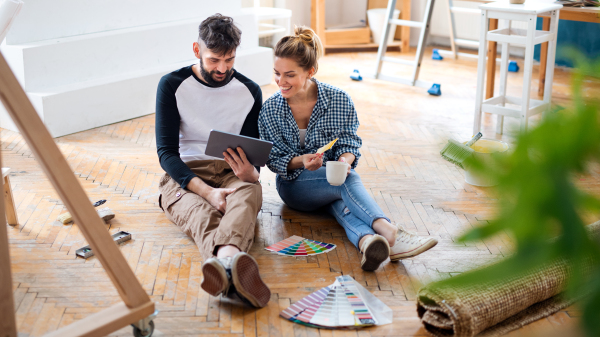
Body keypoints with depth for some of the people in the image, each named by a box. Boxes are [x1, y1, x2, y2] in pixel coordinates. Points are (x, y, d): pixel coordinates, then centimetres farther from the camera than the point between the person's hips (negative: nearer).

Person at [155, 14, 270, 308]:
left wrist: (251, 173, -18)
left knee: (248, 195, -38)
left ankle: (227, 257, -71)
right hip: (184, 175, -2)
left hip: (231, 173, 2)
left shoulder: (250, 91, 10)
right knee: (200, 212, -39)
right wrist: (206, 191, -24)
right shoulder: (172, 85, 1)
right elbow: (166, 152, -6)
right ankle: (230, 262, -74)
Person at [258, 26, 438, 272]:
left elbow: (350, 143, -4)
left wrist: (345, 160, -29)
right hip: (294, 185, -2)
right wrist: (301, 161, -26)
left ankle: (366, 241, -64)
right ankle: (389, 232, -52)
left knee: (340, 199, -36)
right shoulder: (270, 109, -7)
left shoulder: (339, 100, -8)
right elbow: (273, 160, -4)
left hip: (334, 180, 2)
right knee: (346, 180, -33)